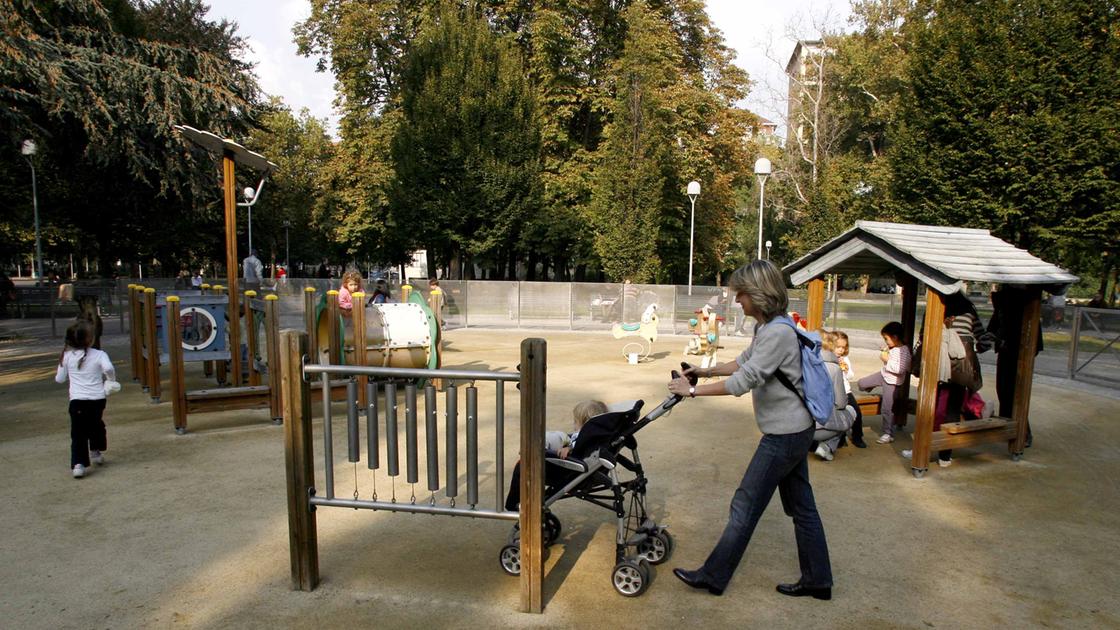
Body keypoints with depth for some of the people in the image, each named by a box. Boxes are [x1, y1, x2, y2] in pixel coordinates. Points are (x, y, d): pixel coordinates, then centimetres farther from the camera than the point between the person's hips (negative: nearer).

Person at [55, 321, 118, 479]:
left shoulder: (67, 356, 1)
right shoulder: (99, 355, -6)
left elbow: (59, 379, 9)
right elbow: (108, 368, -23)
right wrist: (111, 379, -3)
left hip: (77, 400, 0)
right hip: (97, 399, 0)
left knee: (78, 433, -2)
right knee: (96, 425, 24)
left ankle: (78, 464, -14)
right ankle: (95, 452, 40)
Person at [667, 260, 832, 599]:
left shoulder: (777, 333, -24)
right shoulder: (768, 328, 8)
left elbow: (742, 381, -27)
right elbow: (744, 362, 20)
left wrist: (692, 390, -20)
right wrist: (705, 371, 13)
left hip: (785, 435, -10)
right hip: (794, 430, 10)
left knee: (746, 505, 0)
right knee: (801, 505, 17)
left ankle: (713, 576, 12)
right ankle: (817, 580, 28)